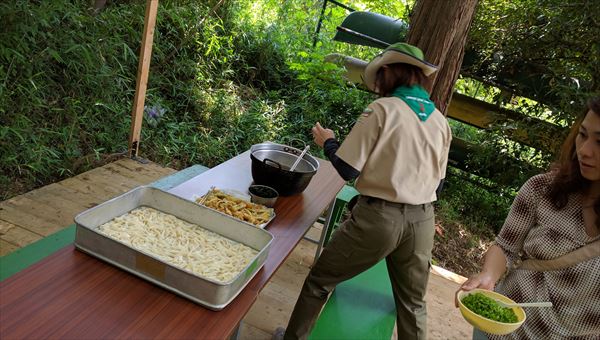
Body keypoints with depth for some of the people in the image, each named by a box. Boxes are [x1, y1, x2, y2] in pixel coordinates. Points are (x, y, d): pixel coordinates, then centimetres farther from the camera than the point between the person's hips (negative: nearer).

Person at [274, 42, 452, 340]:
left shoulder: (382, 109, -11)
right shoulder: (441, 121, 6)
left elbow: (348, 169, -11)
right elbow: (436, 181, 12)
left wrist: (328, 142, 7)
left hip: (378, 216, -5)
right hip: (422, 221, 6)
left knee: (319, 280, 15)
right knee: (412, 304, 22)